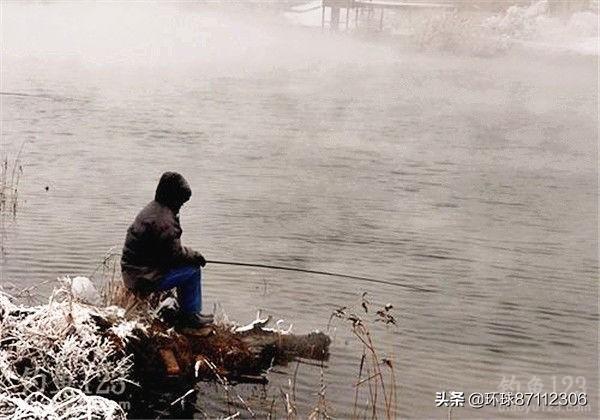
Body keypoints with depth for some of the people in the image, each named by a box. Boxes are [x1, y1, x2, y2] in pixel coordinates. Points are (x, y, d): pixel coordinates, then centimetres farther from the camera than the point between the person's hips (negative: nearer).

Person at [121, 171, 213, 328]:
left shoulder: (149, 209, 12)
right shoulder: (164, 220, -22)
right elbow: (175, 254, -18)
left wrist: (190, 254, 11)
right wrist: (195, 256, -1)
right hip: (145, 279, -10)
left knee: (186, 265, 19)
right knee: (193, 270, -6)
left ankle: (184, 312, 25)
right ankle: (191, 316, 5)